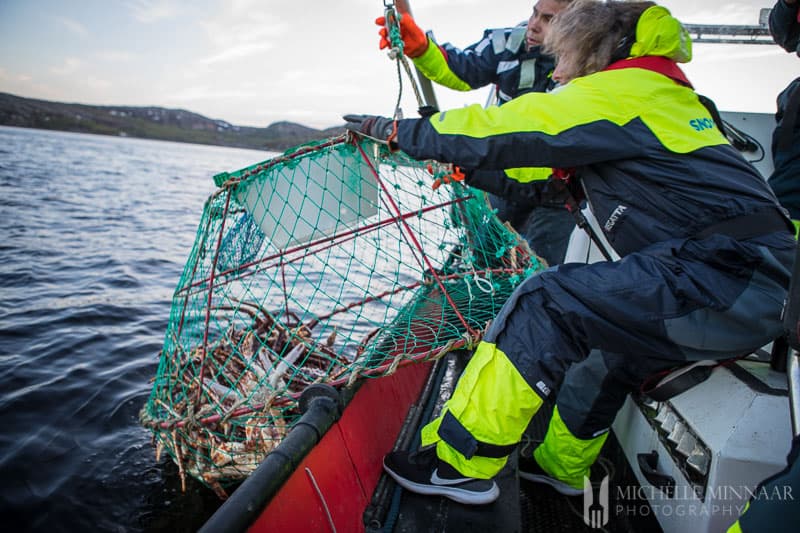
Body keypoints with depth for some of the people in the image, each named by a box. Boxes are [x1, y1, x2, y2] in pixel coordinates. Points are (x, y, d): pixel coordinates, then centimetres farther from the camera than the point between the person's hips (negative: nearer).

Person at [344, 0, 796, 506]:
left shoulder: (619, 93, -6)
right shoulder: (667, 99, 24)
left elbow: (497, 131, -7)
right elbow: (554, 173, 28)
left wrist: (396, 130, 5)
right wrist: (468, 170, 30)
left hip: (725, 276, -10)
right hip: (759, 281, 11)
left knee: (547, 303, -14)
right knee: (605, 336, 22)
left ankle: (460, 463, -5)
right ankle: (561, 463, 36)